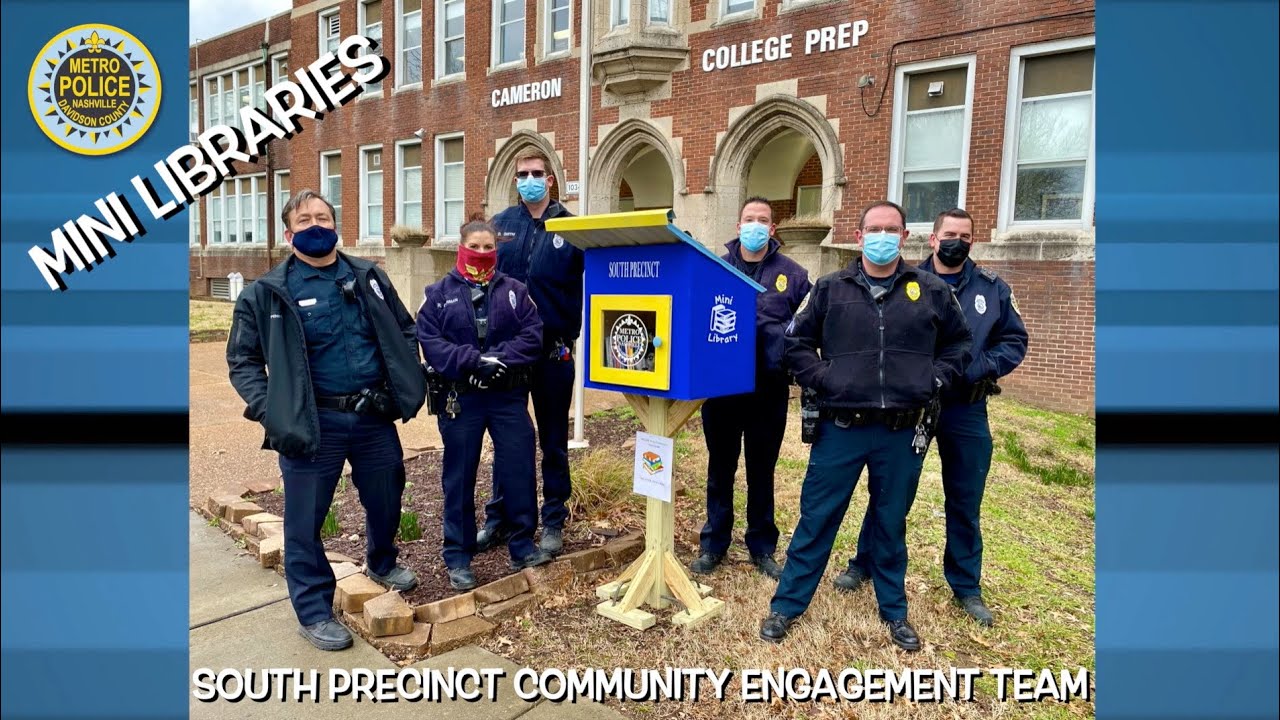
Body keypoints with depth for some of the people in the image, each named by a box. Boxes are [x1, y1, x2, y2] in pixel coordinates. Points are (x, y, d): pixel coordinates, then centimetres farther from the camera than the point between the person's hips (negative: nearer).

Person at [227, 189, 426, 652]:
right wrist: (270, 411, -13)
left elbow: (404, 331, 15)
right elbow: (242, 360, 0)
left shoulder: (369, 278, 5)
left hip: (374, 416, 3)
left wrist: (405, 384, 4)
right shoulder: (267, 293, -4)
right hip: (313, 423, -3)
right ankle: (314, 612, 22)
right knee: (305, 519, 5)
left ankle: (381, 563, 47)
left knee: (386, 498, 18)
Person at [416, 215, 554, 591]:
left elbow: (532, 334, -3)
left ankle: (523, 546, 20)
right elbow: (429, 341, -8)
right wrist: (473, 360, -19)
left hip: (509, 395, 1)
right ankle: (458, 557, 18)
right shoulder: (439, 294, 3)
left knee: (519, 471, 4)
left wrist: (500, 358, -18)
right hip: (459, 398, -1)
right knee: (459, 478, 6)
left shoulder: (514, 291, 7)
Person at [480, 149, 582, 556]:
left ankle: (553, 522, 22)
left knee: (553, 441, 9)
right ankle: (498, 519, 25)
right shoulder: (500, 225, 6)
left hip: (554, 350, -2)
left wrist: (572, 334, -14)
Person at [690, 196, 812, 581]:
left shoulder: (792, 274, 3)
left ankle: (762, 547, 25)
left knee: (762, 470, 12)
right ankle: (714, 544, 25)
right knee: (720, 468, 12)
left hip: (768, 389, 0)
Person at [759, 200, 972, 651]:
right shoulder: (831, 289, 2)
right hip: (841, 429, -1)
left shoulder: (931, 291, 4)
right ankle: (787, 605, 21)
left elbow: (959, 342, 16)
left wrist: (935, 379, 2)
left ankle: (894, 611, 34)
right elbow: (797, 342, 7)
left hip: (902, 433, 1)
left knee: (892, 524, 16)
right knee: (816, 519, 6)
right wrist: (821, 378, -6)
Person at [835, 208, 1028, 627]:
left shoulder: (992, 289, 4)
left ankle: (966, 587, 27)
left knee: (965, 503, 11)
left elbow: (1015, 341, 5)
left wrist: (976, 370, -11)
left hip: (965, 410, 2)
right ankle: (864, 564, 28)